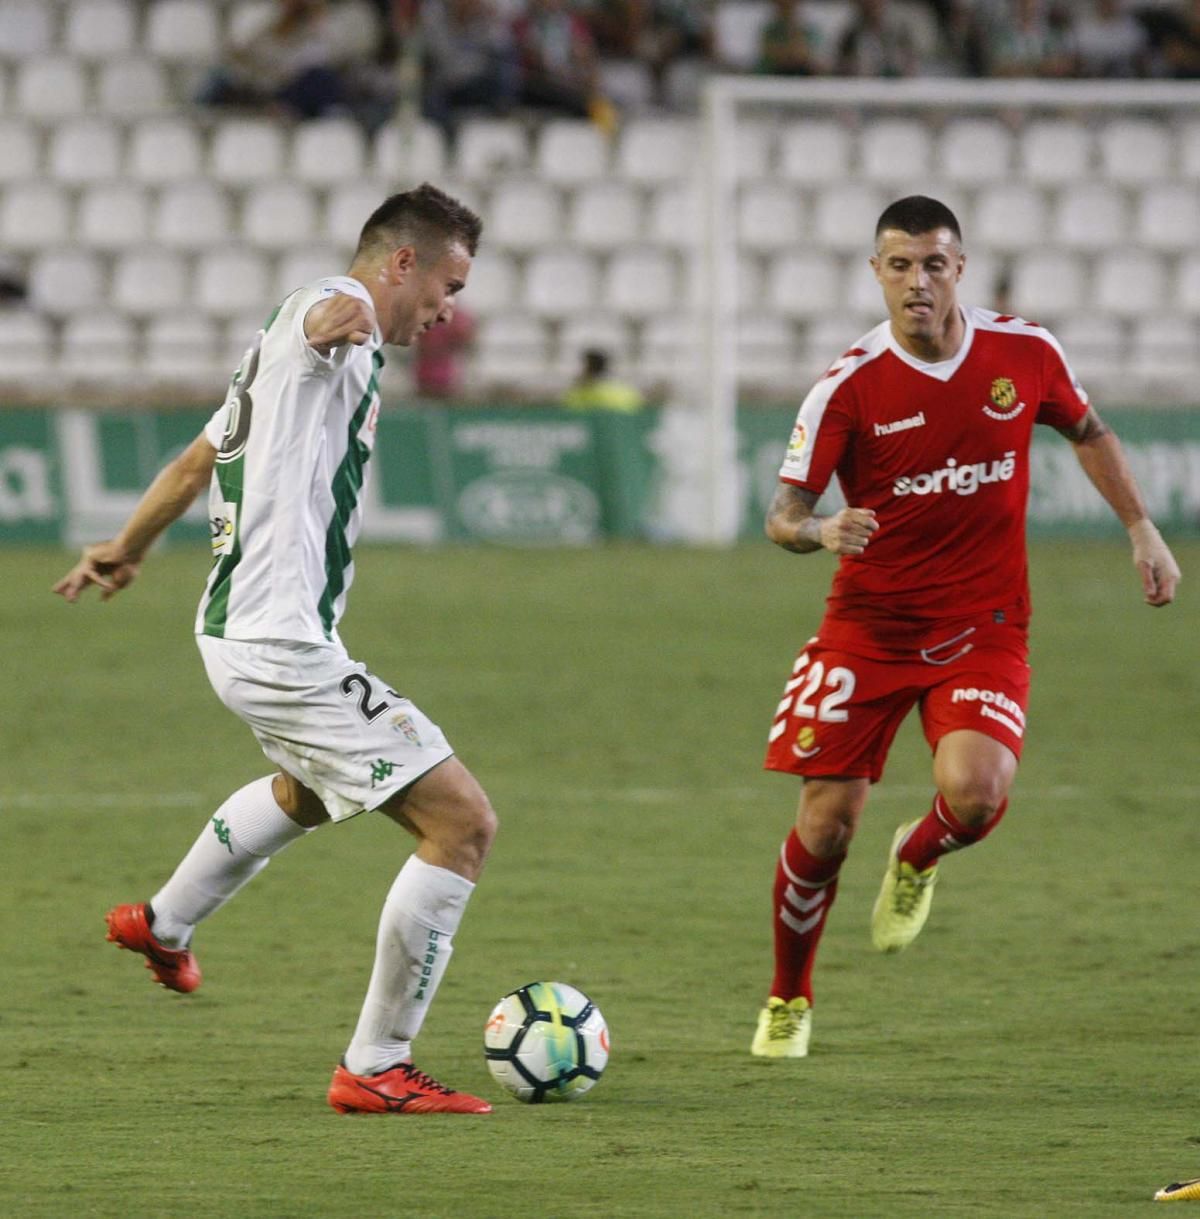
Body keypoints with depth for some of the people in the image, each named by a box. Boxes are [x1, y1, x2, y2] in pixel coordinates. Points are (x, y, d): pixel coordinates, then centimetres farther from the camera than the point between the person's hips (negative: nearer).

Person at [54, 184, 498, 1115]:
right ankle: (376, 1067, -7)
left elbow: (197, 462, 31)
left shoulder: (288, 343, 18)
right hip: (287, 647, -11)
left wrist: (125, 551, 46)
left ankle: (165, 926, 57)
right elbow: (324, 314, -40)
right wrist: (336, 321, -65)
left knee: (308, 789, 40)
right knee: (463, 823, -12)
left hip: (233, 636, 11)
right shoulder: (334, 313, -13)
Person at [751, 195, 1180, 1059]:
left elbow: (1088, 434, 16)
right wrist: (820, 531, -34)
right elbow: (783, 515, -11)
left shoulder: (1025, 353, -5)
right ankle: (789, 1000, 22)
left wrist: (1143, 531, 11)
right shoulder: (851, 385, -12)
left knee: (975, 791, -25)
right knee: (826, 825, -3)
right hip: (869, 624, -1)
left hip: (983, 629, 1)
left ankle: (916, 861, 13)